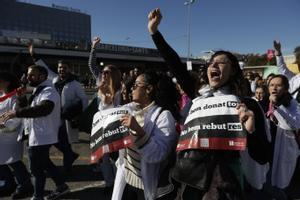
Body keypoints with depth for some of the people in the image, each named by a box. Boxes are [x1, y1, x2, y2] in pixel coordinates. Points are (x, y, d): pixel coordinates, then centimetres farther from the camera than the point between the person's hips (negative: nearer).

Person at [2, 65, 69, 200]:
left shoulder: (48, 91, -19)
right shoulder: (38, 90, 15)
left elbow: (43, 109, -38)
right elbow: (31, 108, 18)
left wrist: (17, 113, -39)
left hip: (41, 137, -10)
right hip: (37, 135, 10)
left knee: (36, 168, 4)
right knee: (44, 163, 21)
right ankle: (61, 185, 32)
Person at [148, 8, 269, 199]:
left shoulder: (246, 105, -11)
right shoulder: (200, 95, -1)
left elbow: (262, 158, -10)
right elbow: (176, 65, -1)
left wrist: (251, 131, -29)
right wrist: (154, 31, -1)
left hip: (222, 184, -4)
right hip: (193, 178, 5)